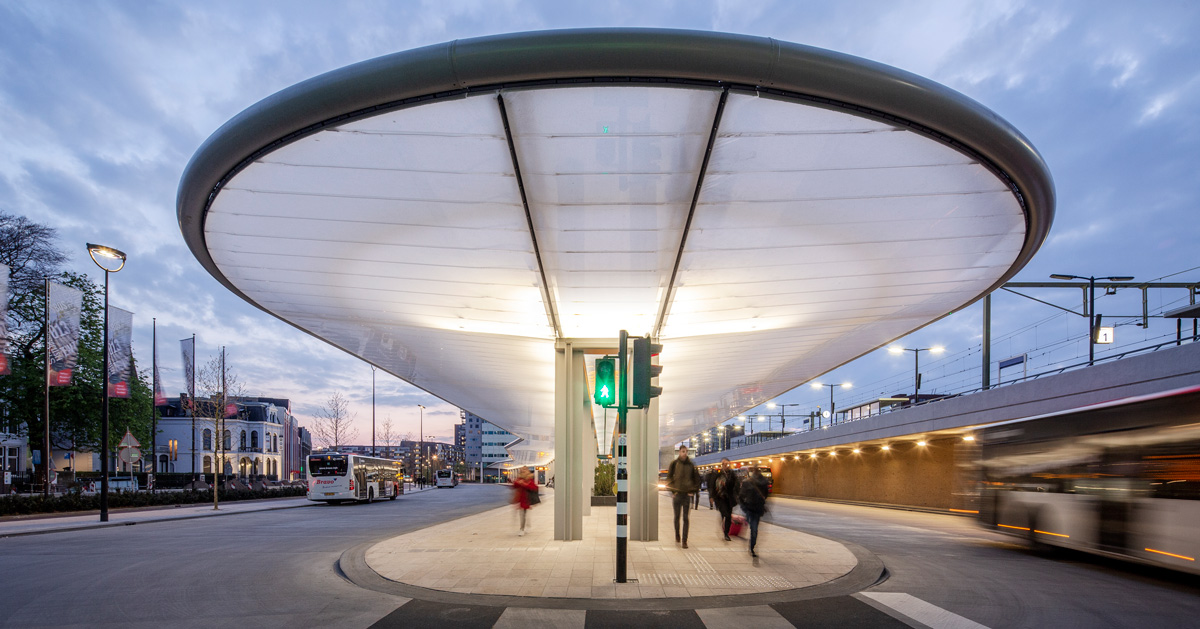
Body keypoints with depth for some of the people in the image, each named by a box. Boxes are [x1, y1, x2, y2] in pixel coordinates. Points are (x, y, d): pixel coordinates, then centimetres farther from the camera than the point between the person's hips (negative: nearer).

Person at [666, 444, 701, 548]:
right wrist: (672, 489, -4)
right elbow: (669, 477, 4)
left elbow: (697, 478, 12)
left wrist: (693, 490, 2)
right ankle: (677, 536, 30)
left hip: (687, 494, 0)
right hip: (677, 494, 0)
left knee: (686, 518, -1)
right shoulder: (674, 463, 0)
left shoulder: (691, 465, 3)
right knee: (677, 516, 11)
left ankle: (684, 540, 0)